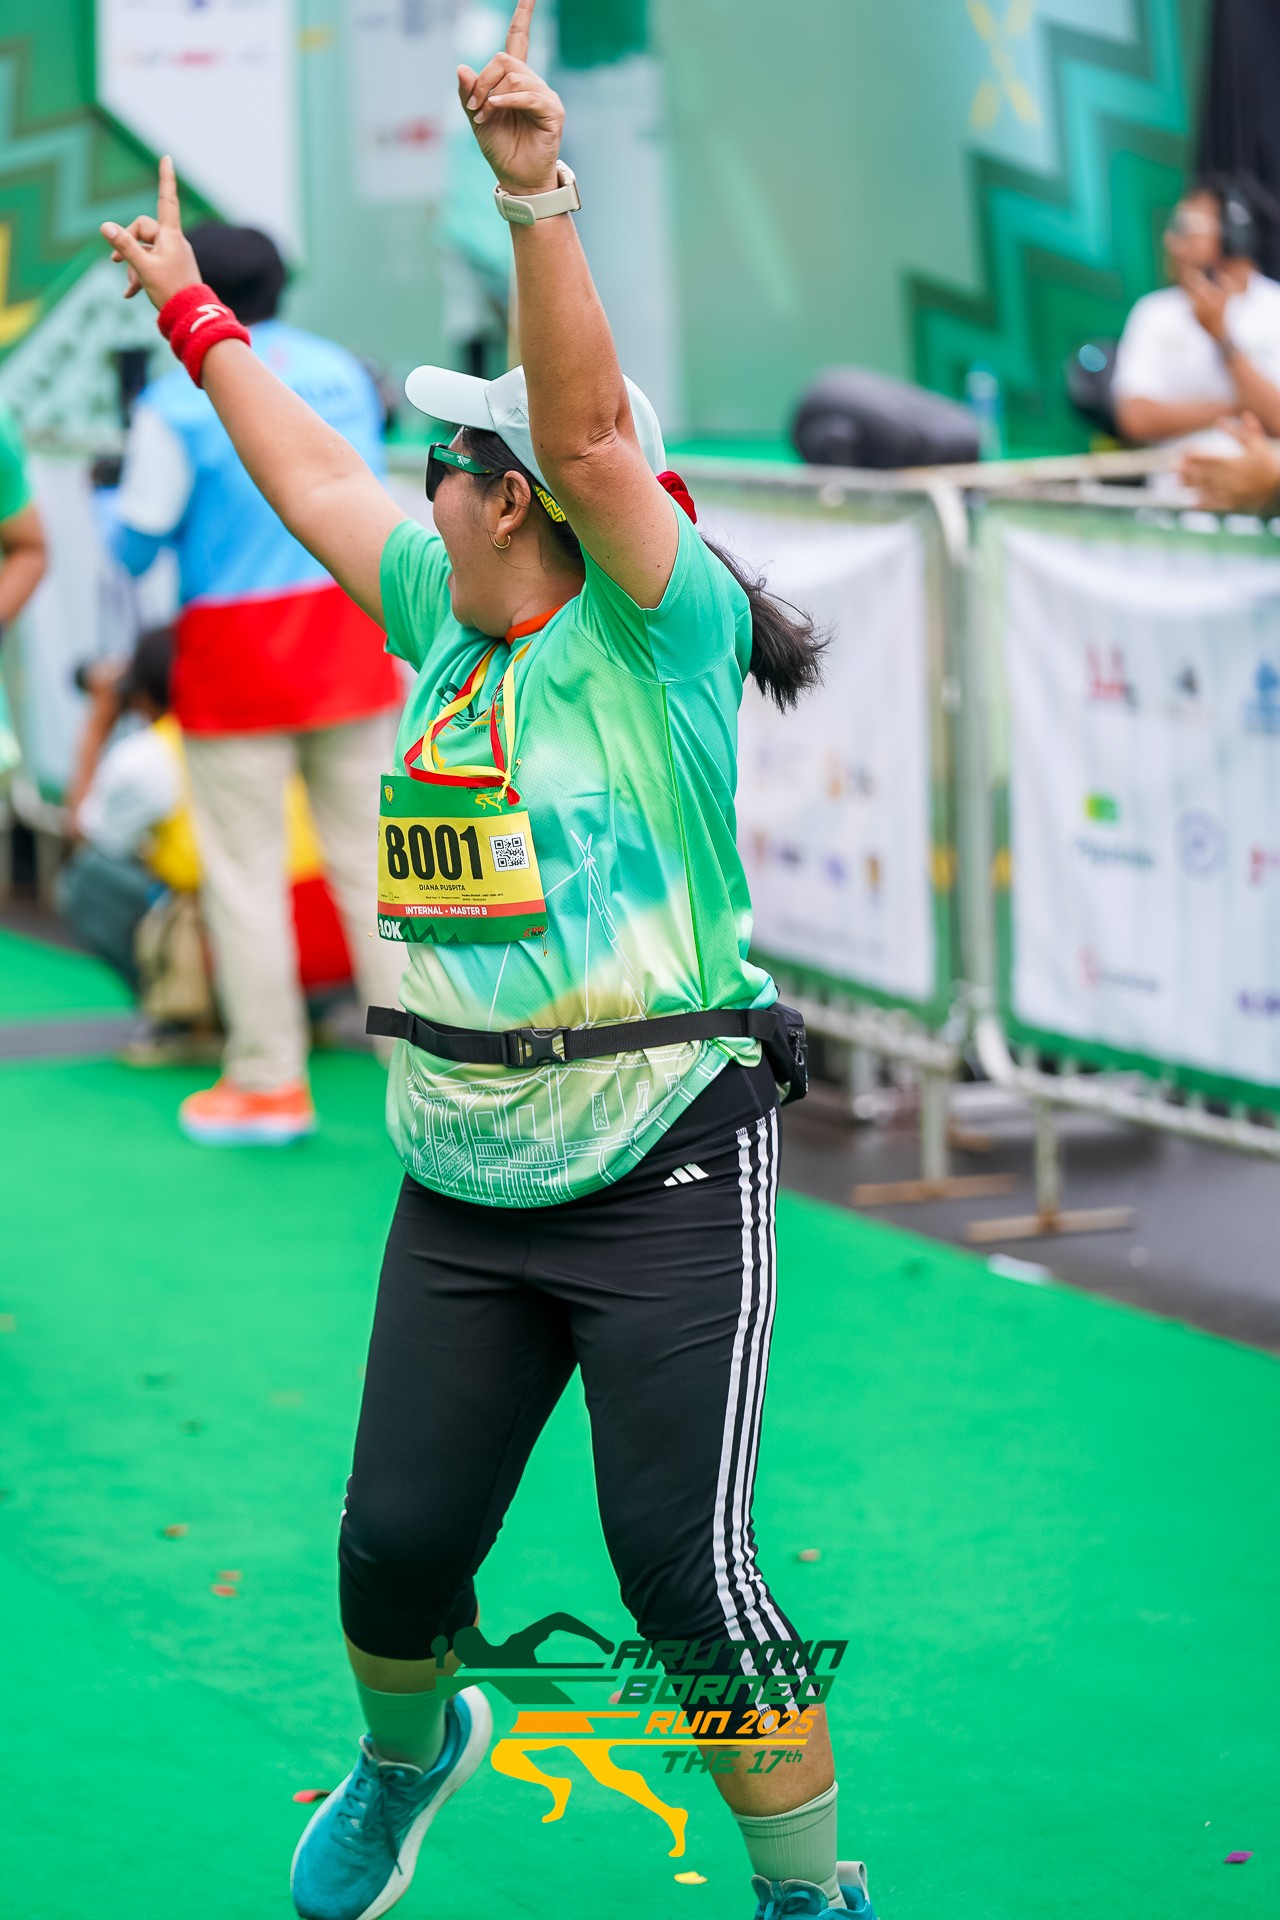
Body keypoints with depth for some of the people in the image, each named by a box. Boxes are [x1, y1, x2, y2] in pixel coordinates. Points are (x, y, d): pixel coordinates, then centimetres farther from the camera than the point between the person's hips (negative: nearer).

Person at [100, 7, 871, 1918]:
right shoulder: (448, 618, 10)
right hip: (462, 1185, 6)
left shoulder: (659, 632, -9)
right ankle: (406, 1758, 41)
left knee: (687, 1575, -8)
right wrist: (187, 303, 33)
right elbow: (303, 467, 24)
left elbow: (593, 431, -25)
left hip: (666, 1177, -6)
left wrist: (538, 191, -35)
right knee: (396, 1547, 8)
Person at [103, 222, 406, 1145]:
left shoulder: (177, 403, -10)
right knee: (368, 858, 9)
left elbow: (135, 546, -5)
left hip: (237, 656, -4)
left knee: (245, 873, 4)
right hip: (348, 643, 4)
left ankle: (270, 1083, 7)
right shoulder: (343, 372, 5)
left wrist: (121, 493, 15)